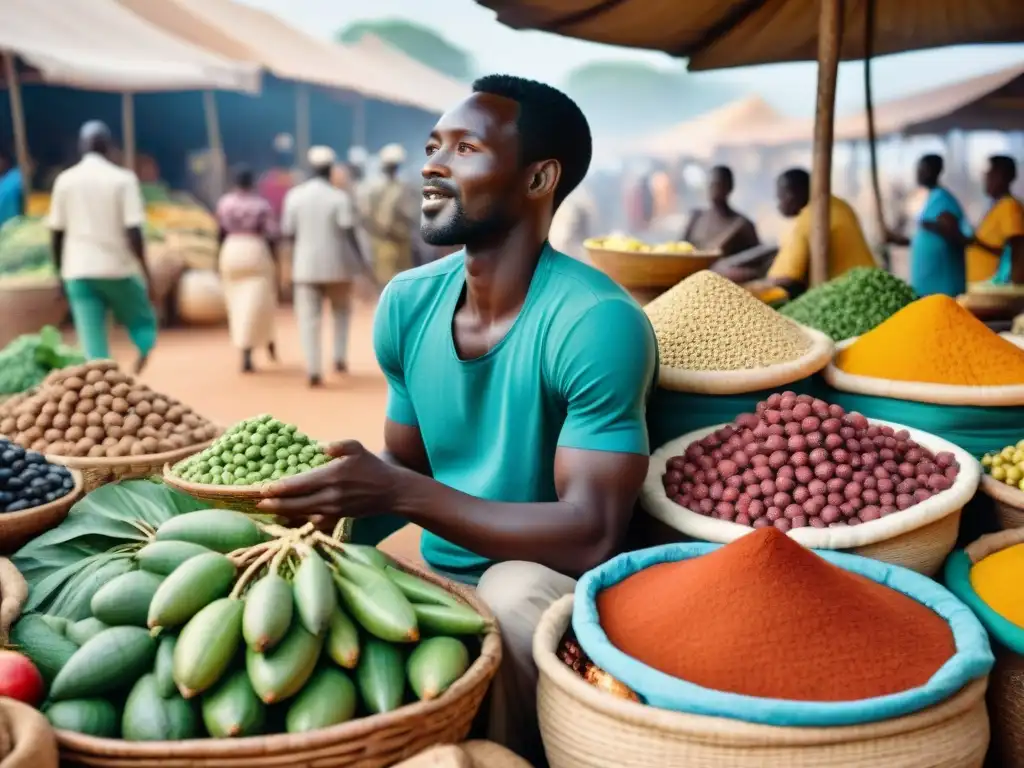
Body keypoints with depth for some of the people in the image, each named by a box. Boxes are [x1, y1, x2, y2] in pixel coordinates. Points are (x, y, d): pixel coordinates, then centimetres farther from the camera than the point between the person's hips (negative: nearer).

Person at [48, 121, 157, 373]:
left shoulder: (65, 180, 5)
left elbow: (56, 234, 6)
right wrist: (146, 273, -4)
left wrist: (61, 272, 17)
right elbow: (133, 232, -11)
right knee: (142, 320, 17)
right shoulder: (123, 179, -4)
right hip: (118, 269, -2)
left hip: (79, 271, 2)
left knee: (92, 342, 2)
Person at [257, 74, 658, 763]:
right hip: (439, 587, 6)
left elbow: (592, 537, -24)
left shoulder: (596, 322, -20)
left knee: (515, 590, -35)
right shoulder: (407, 303, 1)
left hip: (548, 598, -6)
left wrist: (401, 494, -30)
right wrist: (327, 504, -10)